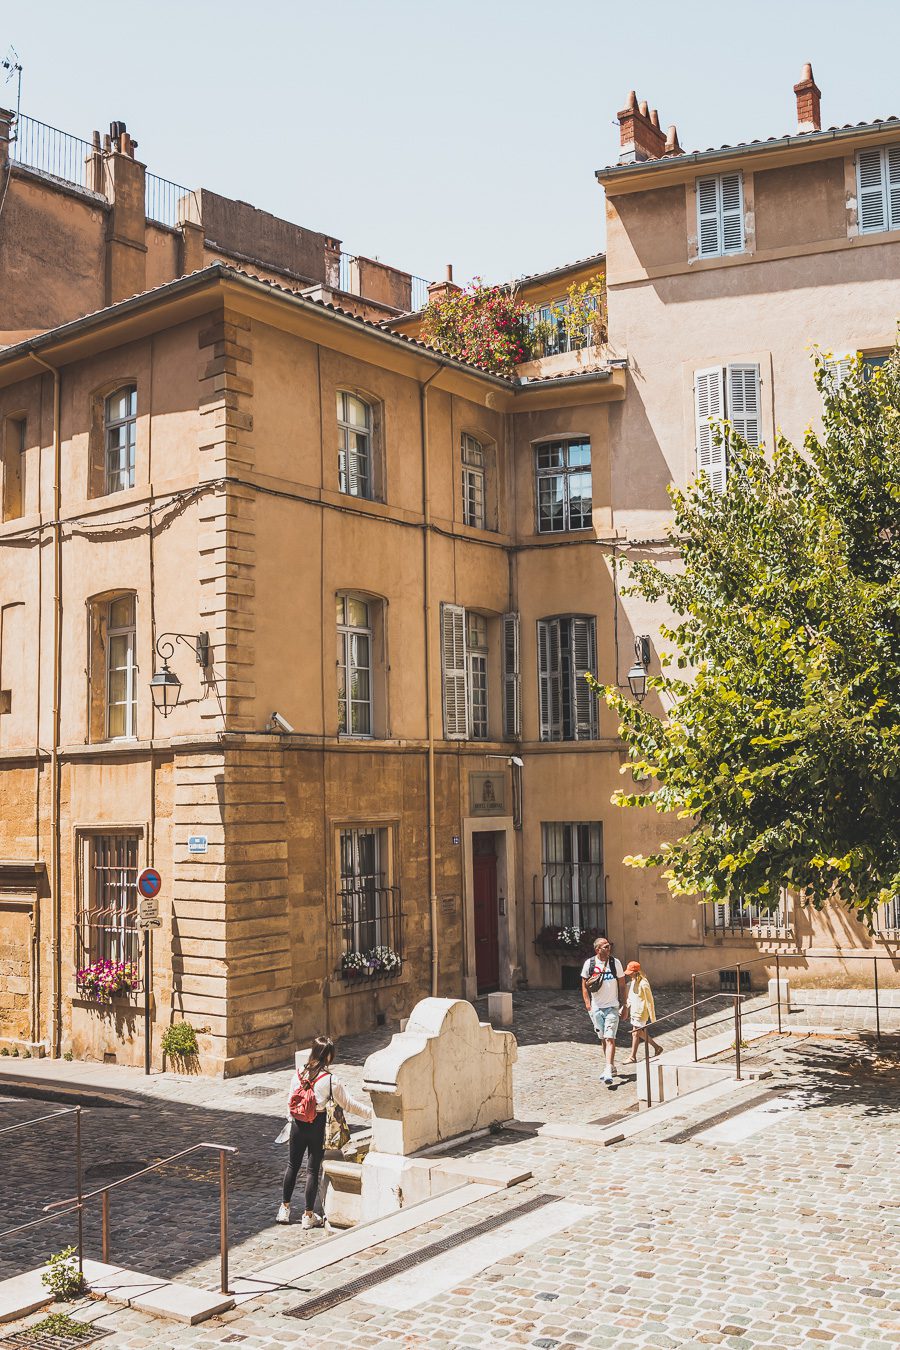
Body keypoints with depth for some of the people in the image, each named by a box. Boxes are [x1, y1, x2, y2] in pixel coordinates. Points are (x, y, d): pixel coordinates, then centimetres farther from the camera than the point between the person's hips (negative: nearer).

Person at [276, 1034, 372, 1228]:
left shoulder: (299, 1073, -4)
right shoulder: (330, 1080, -16)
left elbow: (290, 1102, 5)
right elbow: (349, 1104, -11)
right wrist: (372, 1112, 0)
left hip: (298, 1125, 4)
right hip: (318, 1127, -4)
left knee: (292, 1165, 17)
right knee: (313, 1169, 7)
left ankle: (285, 1209, 26)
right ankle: (308, 1215, 16)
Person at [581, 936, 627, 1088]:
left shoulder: (615, 962, -2)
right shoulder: (589, 963, -3)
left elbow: (622, 986, 4)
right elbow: (584, 986, 5)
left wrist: (623, 1006, 0)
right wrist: (588, 1006, -2)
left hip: (612, 1007, -2)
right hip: (596, 1007, 2)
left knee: (610, 1039, -13)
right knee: (603, 1039, 12)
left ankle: (608, 1072, -18)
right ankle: (612, 1067, 28)